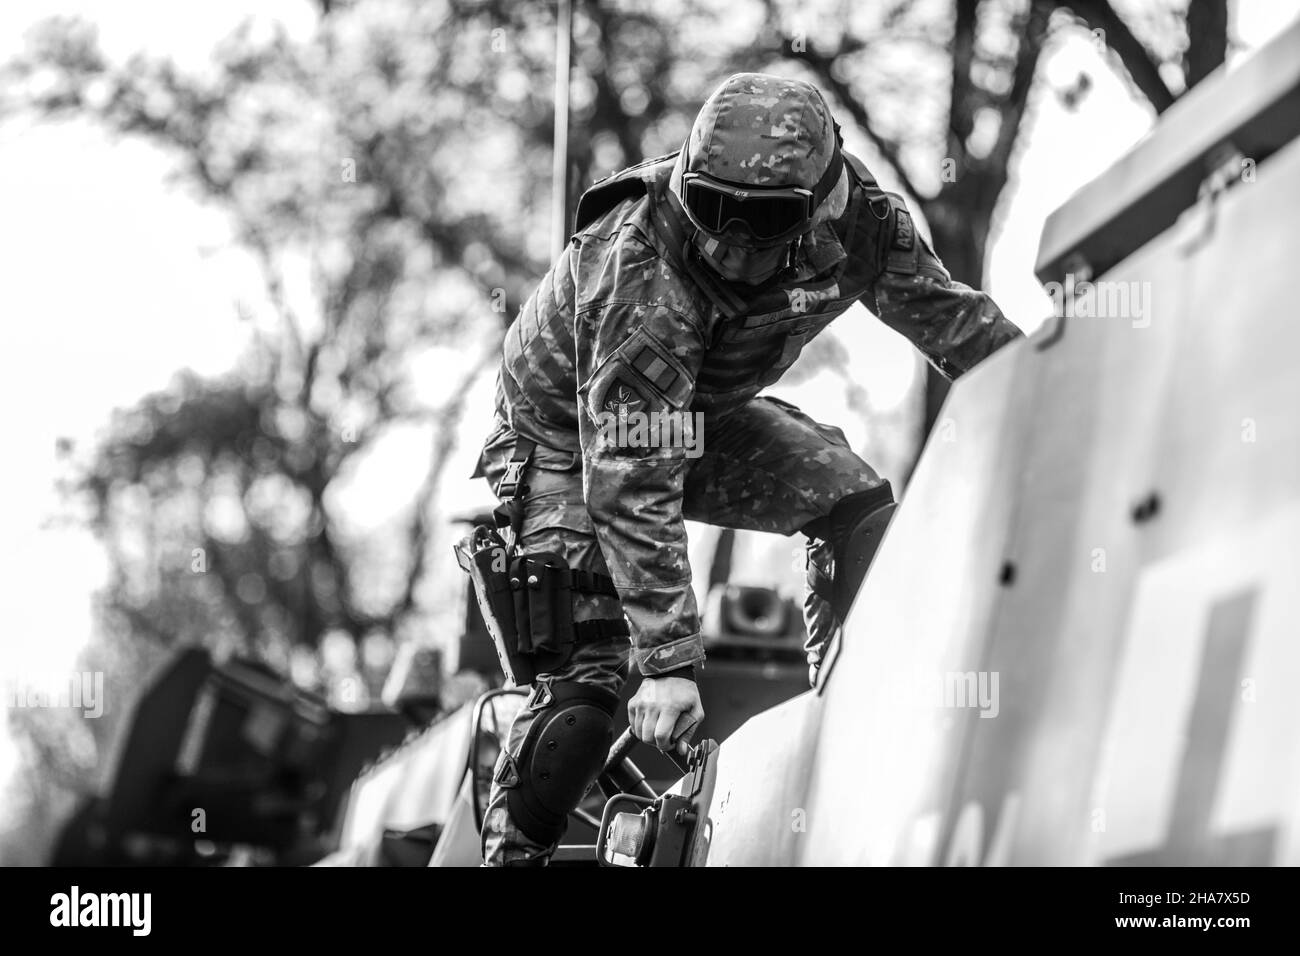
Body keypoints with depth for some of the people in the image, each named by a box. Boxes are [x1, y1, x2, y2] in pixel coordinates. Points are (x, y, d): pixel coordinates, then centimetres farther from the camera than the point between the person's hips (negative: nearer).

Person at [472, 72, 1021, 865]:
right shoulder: (641, 283, -40)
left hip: (701, 414, 5)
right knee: (586, 675, -15)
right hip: (572, 436, -5)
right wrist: (671, 664, -40)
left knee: (860, 508, -17)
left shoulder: (855, 215, -24)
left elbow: (946, 313, -5)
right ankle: (510, 850, 1)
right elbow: (634, 488, -39)